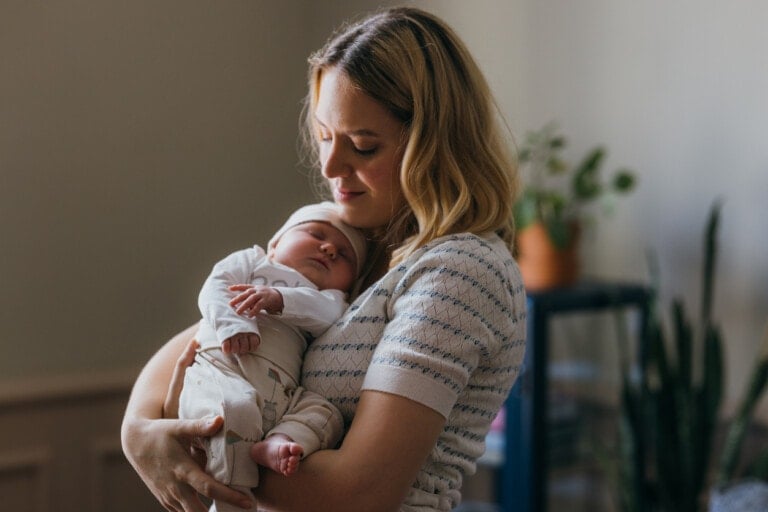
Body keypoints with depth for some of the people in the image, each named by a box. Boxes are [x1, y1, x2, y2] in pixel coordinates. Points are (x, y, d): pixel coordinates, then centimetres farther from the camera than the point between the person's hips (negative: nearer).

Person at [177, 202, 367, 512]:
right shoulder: (252, 260, 28)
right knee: (234, 405, -34)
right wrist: (232, 324, -12)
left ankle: (277, 444, -38)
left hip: (280, 392, 4)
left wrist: (278, 299, -15)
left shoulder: (329, 297, 29)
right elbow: (214, 288, 9)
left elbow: (323, 312, 3)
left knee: (325, 415, -18)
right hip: (221, 369, -4)